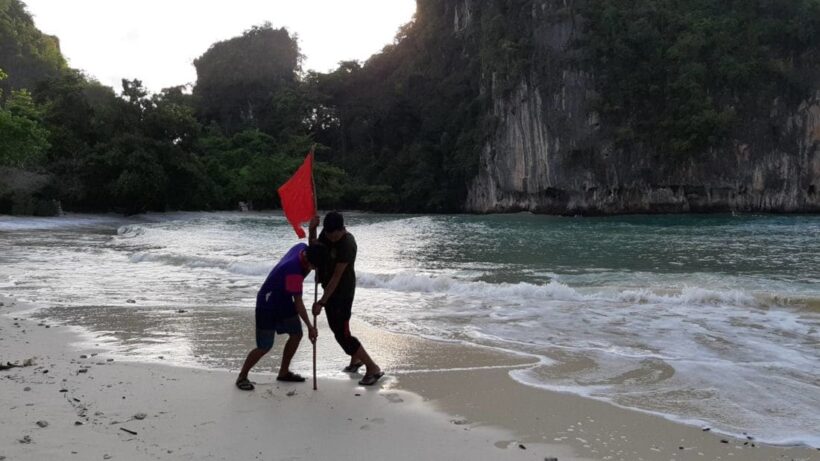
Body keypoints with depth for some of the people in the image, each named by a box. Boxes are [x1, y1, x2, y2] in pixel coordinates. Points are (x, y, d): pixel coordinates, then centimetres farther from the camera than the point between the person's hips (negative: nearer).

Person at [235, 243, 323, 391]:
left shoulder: (302, 248, -12)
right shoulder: (294, 272, -35)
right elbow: (298, 302, -28)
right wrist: (310, 327, -22)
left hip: (284, 301, 9)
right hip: (268, 305, -9)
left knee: (296, 334, 8)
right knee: (265, 346, -6)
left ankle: (283, 372, 23)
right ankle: (242, 377, 11)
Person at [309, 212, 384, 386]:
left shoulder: (347, 244, -27)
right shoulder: (328, 233, -3)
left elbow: (336, 277, -27)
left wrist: (321, 302, -26)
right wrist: (312, 231, -10)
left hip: (342, 292, -9)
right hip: (330, 288, 9)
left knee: (342, 333, -8)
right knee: (337, 328, 20)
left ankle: (373, 368, 0)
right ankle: (355, 359, 40)